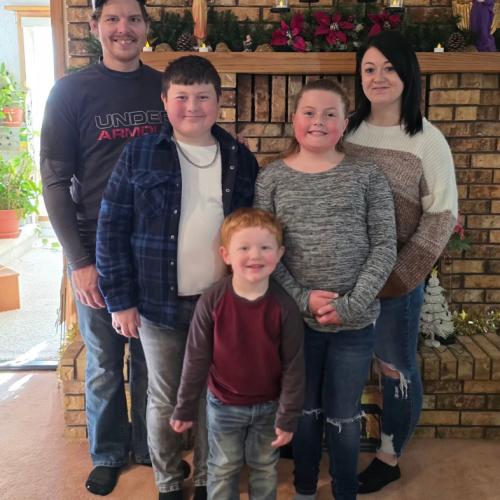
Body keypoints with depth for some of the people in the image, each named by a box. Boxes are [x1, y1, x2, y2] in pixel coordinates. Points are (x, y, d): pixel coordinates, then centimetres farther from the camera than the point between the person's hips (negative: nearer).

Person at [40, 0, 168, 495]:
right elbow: (55, 181, -6)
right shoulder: (71, 91, -4)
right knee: (104, 364, 12)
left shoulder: (166, 88, 4)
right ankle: (106, 454, 33)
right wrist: (78, 260, -11)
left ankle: (147, 446, 35)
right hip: (97, 251, -2)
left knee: (151, 359, 14)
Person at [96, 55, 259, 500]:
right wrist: (120, 299, -8)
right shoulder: (139, 155, -6)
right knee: (164, 398, 14)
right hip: (159, 303, -1)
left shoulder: (241, 159, 1)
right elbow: (111, 229, -5)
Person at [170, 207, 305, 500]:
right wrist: (185, 408, -4)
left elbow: (294, 366, -10)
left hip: (268, 406, 0)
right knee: (223, 470, 18)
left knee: (265, 469, 20)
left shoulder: (285, 307, -19)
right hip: (224, 405, 0)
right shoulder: (212, 301, -19)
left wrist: (288, 418, -7)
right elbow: (196, 359, -10)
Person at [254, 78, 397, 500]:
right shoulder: (272, 177, 1)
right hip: (296, 318, 1)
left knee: (343, 416, 13)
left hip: (355, 321, 0)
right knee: (304, 410, 17)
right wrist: (302, 298, -14)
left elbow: (385, 247, -4)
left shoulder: (367, 176, -1)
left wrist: (353, 304, -13)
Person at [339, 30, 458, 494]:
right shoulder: (346, 130, 2)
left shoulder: (427, 140, -9)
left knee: (396, 367, 11)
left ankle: (388, 457, 31)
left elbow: (441, 217, -10)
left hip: (396, 276, -3)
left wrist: (399, 276, -15)